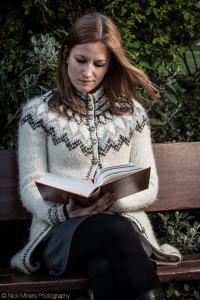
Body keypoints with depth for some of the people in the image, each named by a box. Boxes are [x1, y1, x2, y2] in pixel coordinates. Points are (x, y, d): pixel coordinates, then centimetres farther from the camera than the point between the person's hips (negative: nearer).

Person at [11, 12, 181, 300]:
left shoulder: (132, 112, 13)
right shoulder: (38, 112, 8)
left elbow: (149, 187, 10)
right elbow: (30, 187, 4)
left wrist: (113, 200, -12)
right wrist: (63, 211, -18)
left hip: (123, 222, 2)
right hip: (60, 230, -1)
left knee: (103, 265, -37)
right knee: (117, 232, -37)